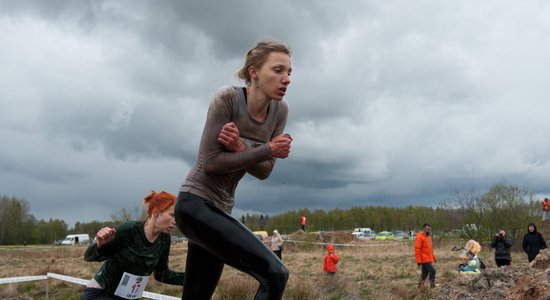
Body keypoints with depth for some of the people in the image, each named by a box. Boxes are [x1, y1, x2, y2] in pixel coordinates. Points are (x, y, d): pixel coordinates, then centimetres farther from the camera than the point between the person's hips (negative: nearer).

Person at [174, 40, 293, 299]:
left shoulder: (280, 110, 0)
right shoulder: (228, 98, -17)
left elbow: (264, 171, -1)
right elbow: (211, 162, -18)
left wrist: (240, 148, -20)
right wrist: (266, 150, -19)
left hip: (220, 209, 8)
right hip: (196, 204, -8)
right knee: (274, 273, -20)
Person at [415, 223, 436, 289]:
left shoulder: (429, 237, 16)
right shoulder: (420, 237, -13)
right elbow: (417, 249, -17)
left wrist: (434, 257, 22)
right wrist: (419, 261, -21)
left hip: (429, 259, 9)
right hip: (424, 260, -9)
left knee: (424, 274, 12)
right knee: (432, 271, -15)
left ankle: (420, 287, 19)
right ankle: (432, 286, -10)